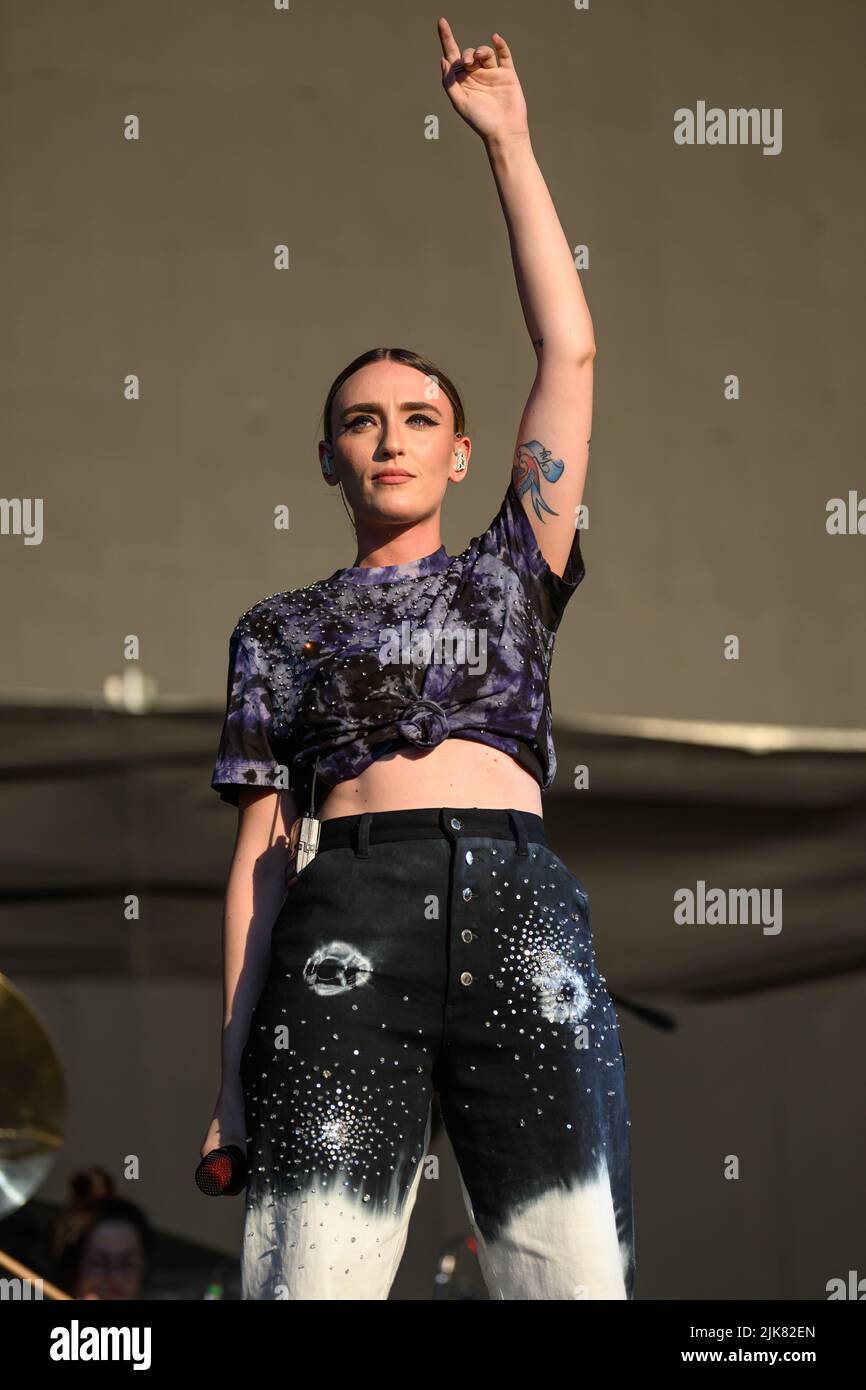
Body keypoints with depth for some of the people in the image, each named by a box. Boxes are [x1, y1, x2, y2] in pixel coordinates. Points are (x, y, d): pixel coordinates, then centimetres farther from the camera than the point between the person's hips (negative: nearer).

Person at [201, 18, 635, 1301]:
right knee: (315, 1273, -17)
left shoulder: (508, 575, 25)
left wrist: (508, 142, 23)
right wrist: (234, 1062, 5)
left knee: (574, 1272, -12)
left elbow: (569, 351, 21)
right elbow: (259, 844, 15)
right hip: (347, 915, -1)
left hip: (522, 906, 1)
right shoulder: (280, 629, 23)